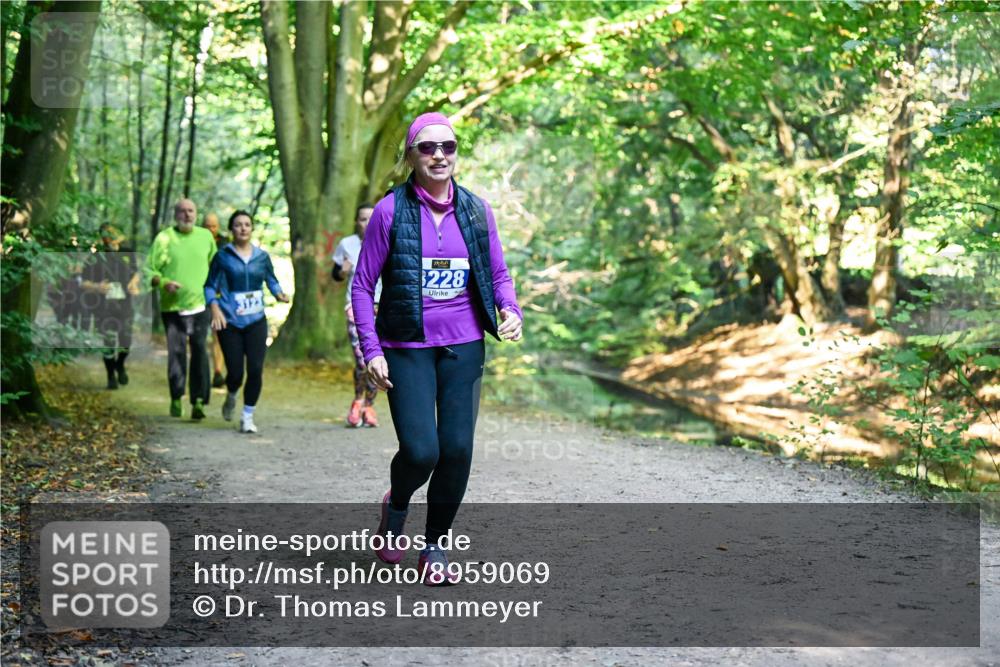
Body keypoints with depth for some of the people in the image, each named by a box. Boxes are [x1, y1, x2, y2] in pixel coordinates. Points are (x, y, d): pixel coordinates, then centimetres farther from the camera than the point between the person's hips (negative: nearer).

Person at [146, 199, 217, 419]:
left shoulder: (206, 236, 10)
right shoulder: (164, 238, 1)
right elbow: (149, 270, 0)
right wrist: (164, 282, -18)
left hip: (200, 304, 2)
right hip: (172, 306, -2)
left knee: (199, 352, -3)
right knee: (176, 353, -2)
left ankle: (198, 401, 0)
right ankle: (176, 398, 14)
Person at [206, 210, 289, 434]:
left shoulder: (262, 256, 7)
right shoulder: (223, 256, 0)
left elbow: (271, 281, 17)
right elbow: (210, 287, 2)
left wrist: (279, 294, -4)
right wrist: (215, 309, -13)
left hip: (256, 321, 2)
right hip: (229, 322, -2)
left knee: (255, 370, -8)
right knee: (235, 372, -1)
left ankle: (248, 416, 7)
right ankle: (230, 398, 35)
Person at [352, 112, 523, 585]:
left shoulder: (476, 210, 5)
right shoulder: (391, 210, -4)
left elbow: (498, 272, 14)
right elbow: (363, 285, -1)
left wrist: (510, 309, -8)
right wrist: (371, 350, -8)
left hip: (464, 347, 3)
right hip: (408, 349, -3)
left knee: (457, 450, -2)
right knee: (420, 451, -13)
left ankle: (435, 549, 17)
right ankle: (396, 504, 23)